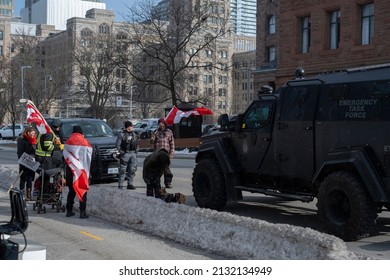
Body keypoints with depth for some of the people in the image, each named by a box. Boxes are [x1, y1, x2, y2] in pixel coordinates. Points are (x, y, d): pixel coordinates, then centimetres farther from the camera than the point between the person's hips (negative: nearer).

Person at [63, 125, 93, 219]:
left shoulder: (68, 142, 5)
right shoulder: (85, 143, -4)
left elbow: (65, 156, 2)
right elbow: (88, 158, -4)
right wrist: (86, 170, 2)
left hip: (70, 169, 3)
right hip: (82, 170, -3)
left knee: (71, 190, 13)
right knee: (83, 190, 1)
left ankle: (69, 210, 13)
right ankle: (82, 212, -4)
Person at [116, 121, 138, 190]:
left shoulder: (134, 134, 14)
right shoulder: (122, 134, -5)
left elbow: (137, 144, 23)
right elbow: (118, 145, -6)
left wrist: (136, 151, 12)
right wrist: (121, 152, -11)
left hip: (133, 153, 6)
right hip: (125, 154, -6)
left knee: (132, 169, 4)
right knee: (123, 170, -4)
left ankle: (130, 184, 13)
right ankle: (120, 185, 1)